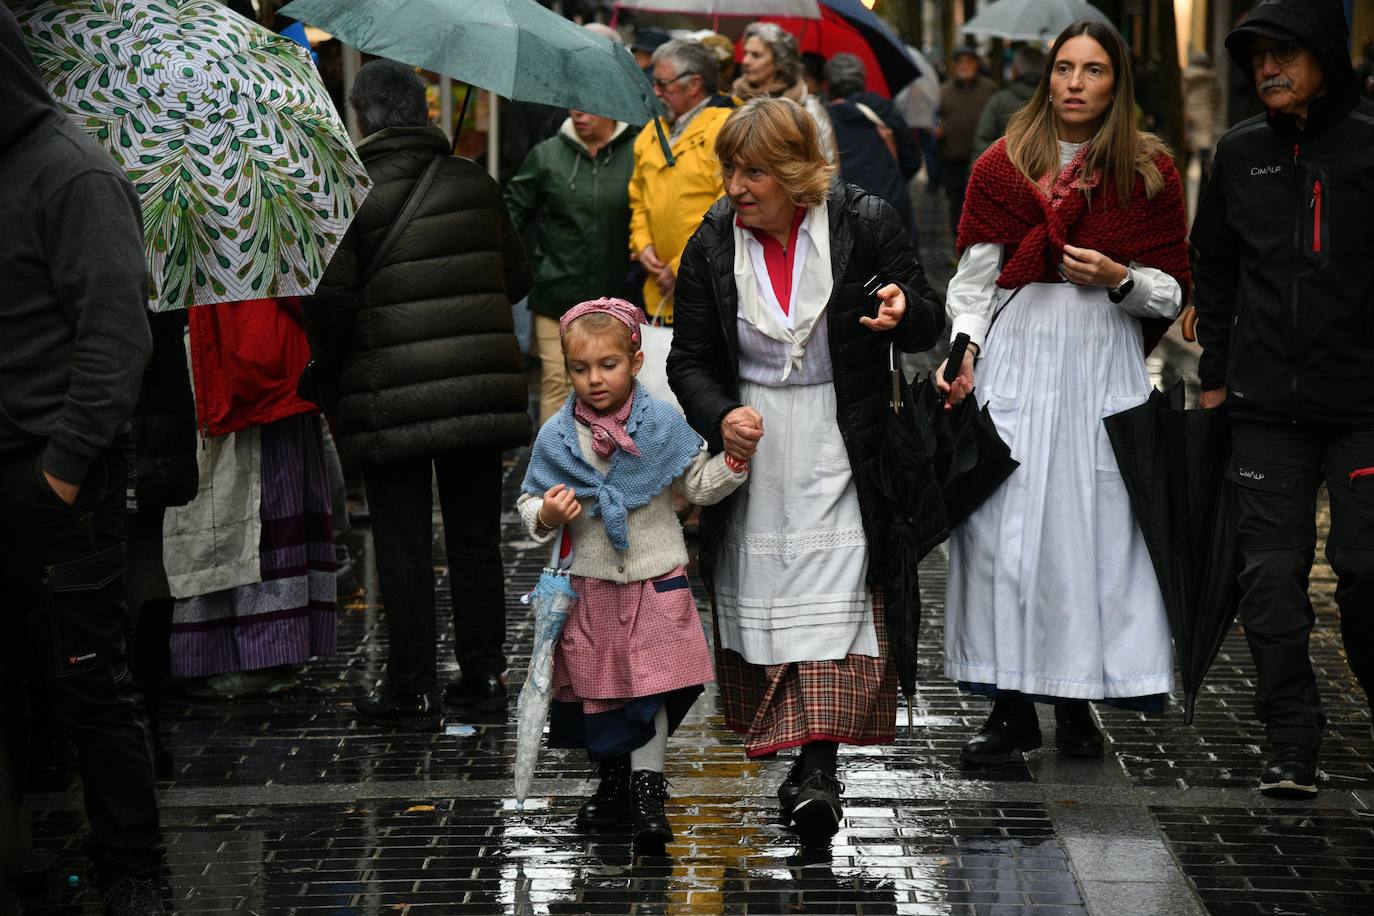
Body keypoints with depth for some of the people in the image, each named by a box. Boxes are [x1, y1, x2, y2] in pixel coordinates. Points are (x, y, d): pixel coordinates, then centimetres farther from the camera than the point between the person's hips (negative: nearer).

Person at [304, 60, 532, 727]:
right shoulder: (473, 183, 5)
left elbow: (332, 302, -12)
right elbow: (517, 277, 13)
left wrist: (330, 378, 3)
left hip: (393, 396, -4)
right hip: (479, 387, 4)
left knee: (403, 548, 2)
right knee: (475, 538, 13)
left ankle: (411, 690, 5)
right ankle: (483, 675, 18)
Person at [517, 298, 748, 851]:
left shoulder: (662, 423, -5)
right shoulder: (556, 436, -4)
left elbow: (700, 487, 1)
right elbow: (530, 504, 3)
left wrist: (734, 459, -15)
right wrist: (545, 516, -19)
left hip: (656, 579, -2)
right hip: (590, 583, 2)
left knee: (651, 684, -4)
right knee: (594, 683, 10)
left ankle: (647, 788, 2)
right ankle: (612, 781, 27)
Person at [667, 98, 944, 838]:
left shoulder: (864, 224, -6)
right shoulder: (713, 245, 0)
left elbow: (927, 327, 2)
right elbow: (690, 360, 4)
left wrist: (903, 310, -22)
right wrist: (720, 416, -16)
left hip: (838, 446, -3)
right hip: (751, 442, 3)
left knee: (831, 596, -12)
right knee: (758, 591, 3)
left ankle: (817, 770, -17)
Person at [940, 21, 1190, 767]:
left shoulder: (1149, 170, 7)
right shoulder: (1002, 164, 8)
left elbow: (1174, 289, 8)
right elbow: (974, 276, 6)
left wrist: (1120, 278, -11)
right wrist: (964, 349, -9)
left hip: (1104, 363, 0)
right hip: (1016, 358, 0)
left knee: (1097, 525, -1)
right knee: (1004, 528, -4)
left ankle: (1077, 702, 9)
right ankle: (1012, 703, 3)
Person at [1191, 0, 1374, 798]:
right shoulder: (1241, 155, 10)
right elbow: (1215, 271, 18)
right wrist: (1214, 374, 14)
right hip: (1266, 406, 4)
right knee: (1271, 574, -1)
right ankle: (1293, 747, 4)